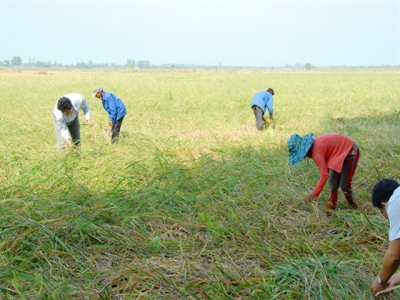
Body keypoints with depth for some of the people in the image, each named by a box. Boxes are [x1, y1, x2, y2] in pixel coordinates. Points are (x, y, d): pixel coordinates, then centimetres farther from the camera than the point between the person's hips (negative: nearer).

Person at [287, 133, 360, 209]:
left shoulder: (316, 152, -28)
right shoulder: (314, 146, -1)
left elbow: (324, 175, -29)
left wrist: (313, 194, -25)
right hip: (341, 153, 9)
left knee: (344, 185, -5)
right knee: (332, 182, 9)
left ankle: (353, 209, 13)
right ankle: (331, 206, 16)